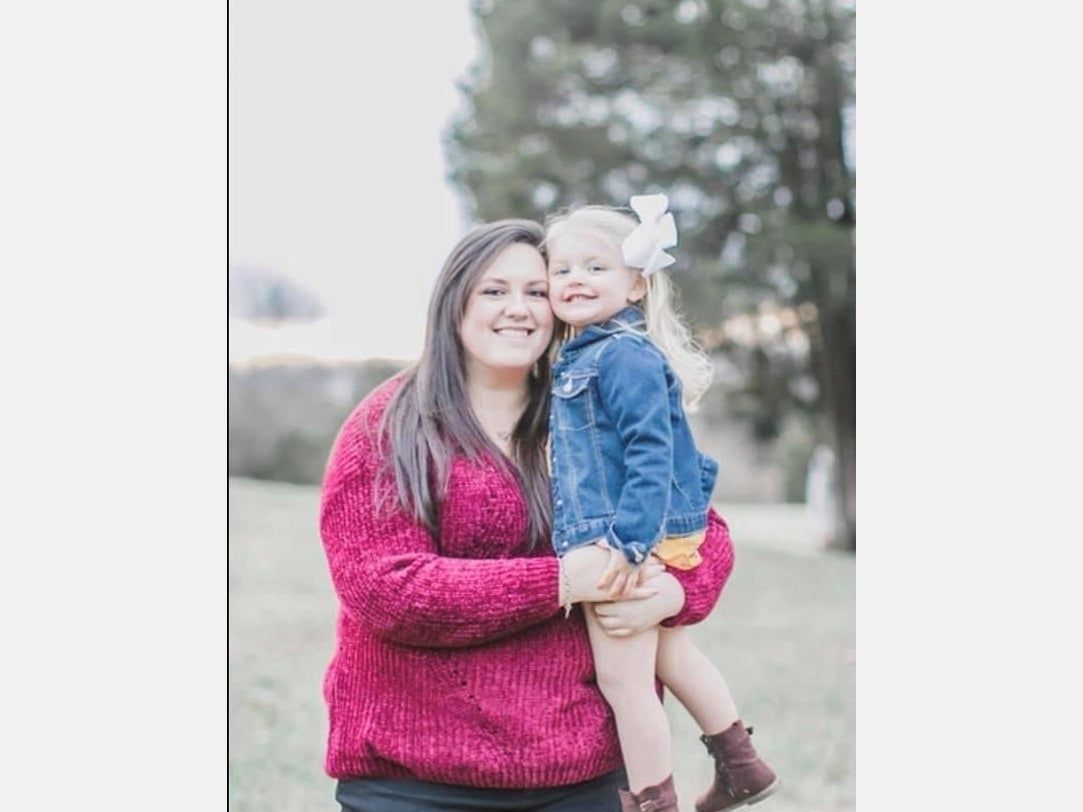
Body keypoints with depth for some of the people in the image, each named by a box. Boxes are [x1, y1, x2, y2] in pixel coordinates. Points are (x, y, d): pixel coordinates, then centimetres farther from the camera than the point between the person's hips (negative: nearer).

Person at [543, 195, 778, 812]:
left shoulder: (625, 355, -16)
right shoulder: (578, 357, 14)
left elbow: (652, 453, -24)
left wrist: (631, 542, -30)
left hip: (630, 541, -11)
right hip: (606, 540, 11)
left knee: (623, 680, -2)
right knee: (670, 654, 23)